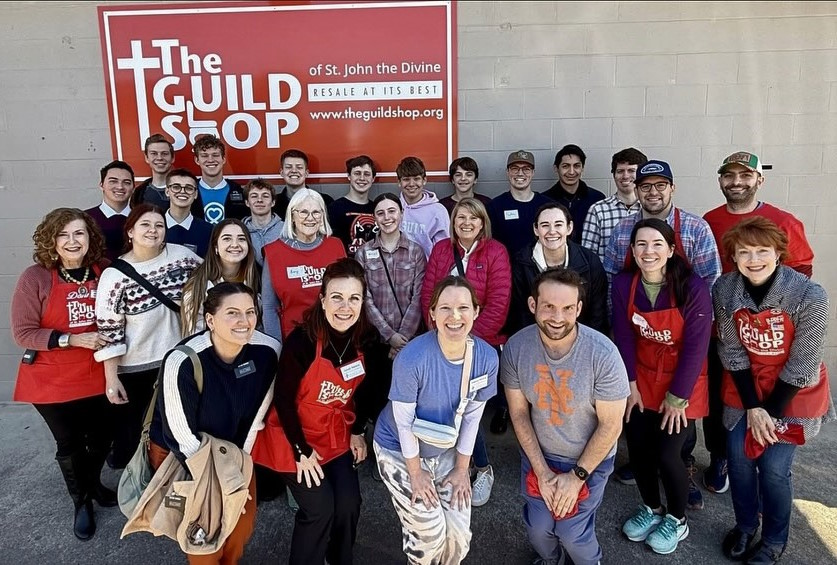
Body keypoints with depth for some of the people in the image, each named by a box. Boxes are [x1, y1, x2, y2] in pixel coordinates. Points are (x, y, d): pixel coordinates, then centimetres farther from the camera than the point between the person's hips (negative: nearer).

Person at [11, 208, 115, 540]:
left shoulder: (103, 272, -5)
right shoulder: (35, 277, -15)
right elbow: (23, 333, -16)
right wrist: (73, 339, -24)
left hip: (96, 377, 3)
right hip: (52, 382, -3)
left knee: (101, 439, 17)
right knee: (69, 445, 13)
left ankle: (93, 484, 48)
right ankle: (81, 503, 37)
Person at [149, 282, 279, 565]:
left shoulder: (268, 350, -23)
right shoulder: (182, 361, -34)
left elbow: (256, 414, -7)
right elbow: (182, 436, -25)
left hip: (232, 448, 4)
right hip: (177, 452, -4)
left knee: (243, 519, 11)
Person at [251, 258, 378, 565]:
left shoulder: (367, 339, -13)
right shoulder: (302, 340, -28)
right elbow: (283, 399, -18)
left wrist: (357, 431, 5)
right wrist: (301, 450, -15)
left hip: (337, 435, 4)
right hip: (294, 436, -4)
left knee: (349, 503, 1)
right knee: (319, 508, -9)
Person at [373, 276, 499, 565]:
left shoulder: (487, 357, -18)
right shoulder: (412, 358, -33)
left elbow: (472, 416, -6)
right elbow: (404, 421, -21)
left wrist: (462, 467, 0)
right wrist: (415, 472, -11)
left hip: (446, 450, 4)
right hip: (400, 451, -4)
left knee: (459, 534, 5)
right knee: (429, 532, -4)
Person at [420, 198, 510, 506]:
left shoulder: (495, 252, -5)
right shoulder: (441, 249, 7)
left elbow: (498, 305, -11)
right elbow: (428, 295, 4)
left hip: (480, 344, -3)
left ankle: (483, 469, 19)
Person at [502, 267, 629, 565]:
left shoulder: (603, 354, -29)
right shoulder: (515, 347, -21)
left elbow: (611, 425, -18)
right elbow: (519, 412, -9)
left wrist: (577, 476, -13)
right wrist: (542, 471, -9)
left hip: (590, 460, -2)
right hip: (538, 455, 3)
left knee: (571, 532, -1)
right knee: (538, 527, 10)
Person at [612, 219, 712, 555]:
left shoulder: (693, 288, -23)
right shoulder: (623, 284, -12)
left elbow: (696, 347, -18)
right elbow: (623, 338, -5)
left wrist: (677, 397, -14)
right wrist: (630, 384, -4)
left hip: (682, 383, -3)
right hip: (641, 380, 4)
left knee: (667, 455, -4)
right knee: (638, 450, 6)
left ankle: (677, 520, 26)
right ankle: (651, 508, 35)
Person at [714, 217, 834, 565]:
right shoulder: (724, 289, -16)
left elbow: (801, 366, -18)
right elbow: (731, 351, -8)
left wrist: (770, 412, -13)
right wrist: (753, 408, -12)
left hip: (793, 393, -3)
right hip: (744, 389, 3)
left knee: (773, 468, 1)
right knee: (739, 459, 9)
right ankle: (745, 525, 35)